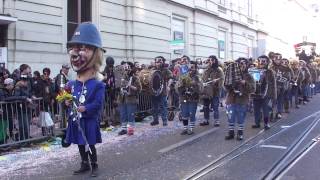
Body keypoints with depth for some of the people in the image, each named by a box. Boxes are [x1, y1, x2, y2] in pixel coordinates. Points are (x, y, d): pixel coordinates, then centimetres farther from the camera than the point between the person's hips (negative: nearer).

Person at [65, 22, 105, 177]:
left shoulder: (97, 85, -14)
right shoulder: (72, 84, 4)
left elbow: (98, 104, -18)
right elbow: (69, 98, 15)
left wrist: (84, 108, -28)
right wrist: (68, 102, -6)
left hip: (89, 121, -6)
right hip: (75, 121, 6)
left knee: (90, 145, 5)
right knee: (80, 144, 17)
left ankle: (94, 166, 21)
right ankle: (85, 164, 32)